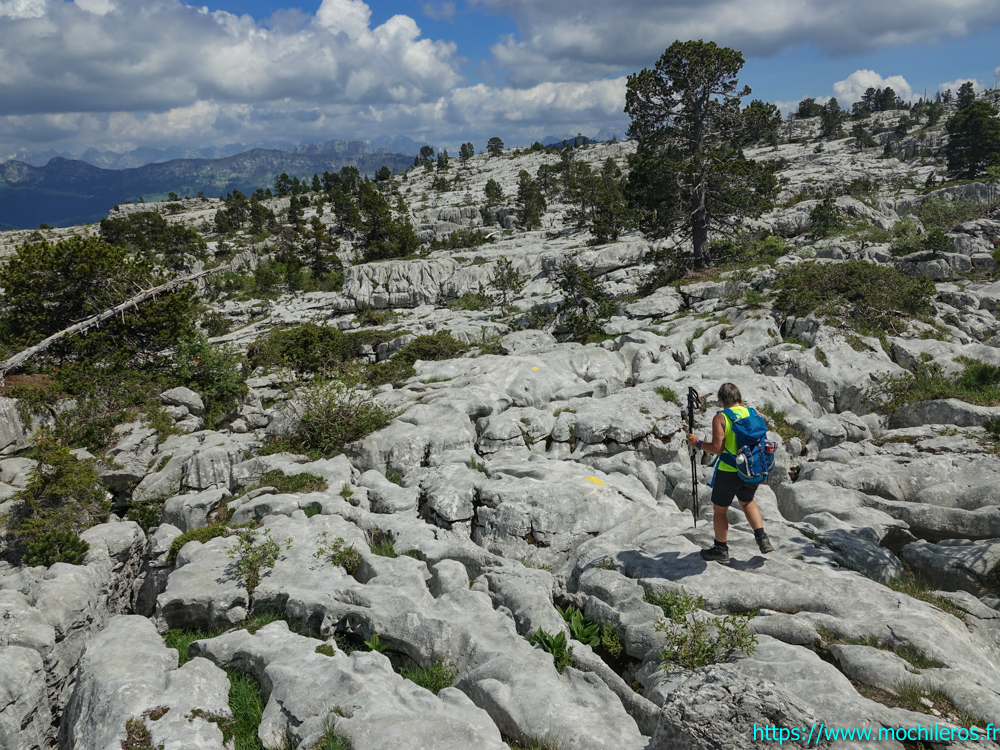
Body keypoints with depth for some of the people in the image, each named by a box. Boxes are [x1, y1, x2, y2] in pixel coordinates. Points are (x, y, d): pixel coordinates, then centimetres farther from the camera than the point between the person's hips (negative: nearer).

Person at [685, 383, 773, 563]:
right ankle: (762, 538, 19)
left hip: (729, 472, -5)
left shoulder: (721, 418, -15)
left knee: (719, 509, 14)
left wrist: (698, 443, -5)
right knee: (747, 502, 30)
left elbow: (717, 448, -20)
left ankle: (721, 549, 25)